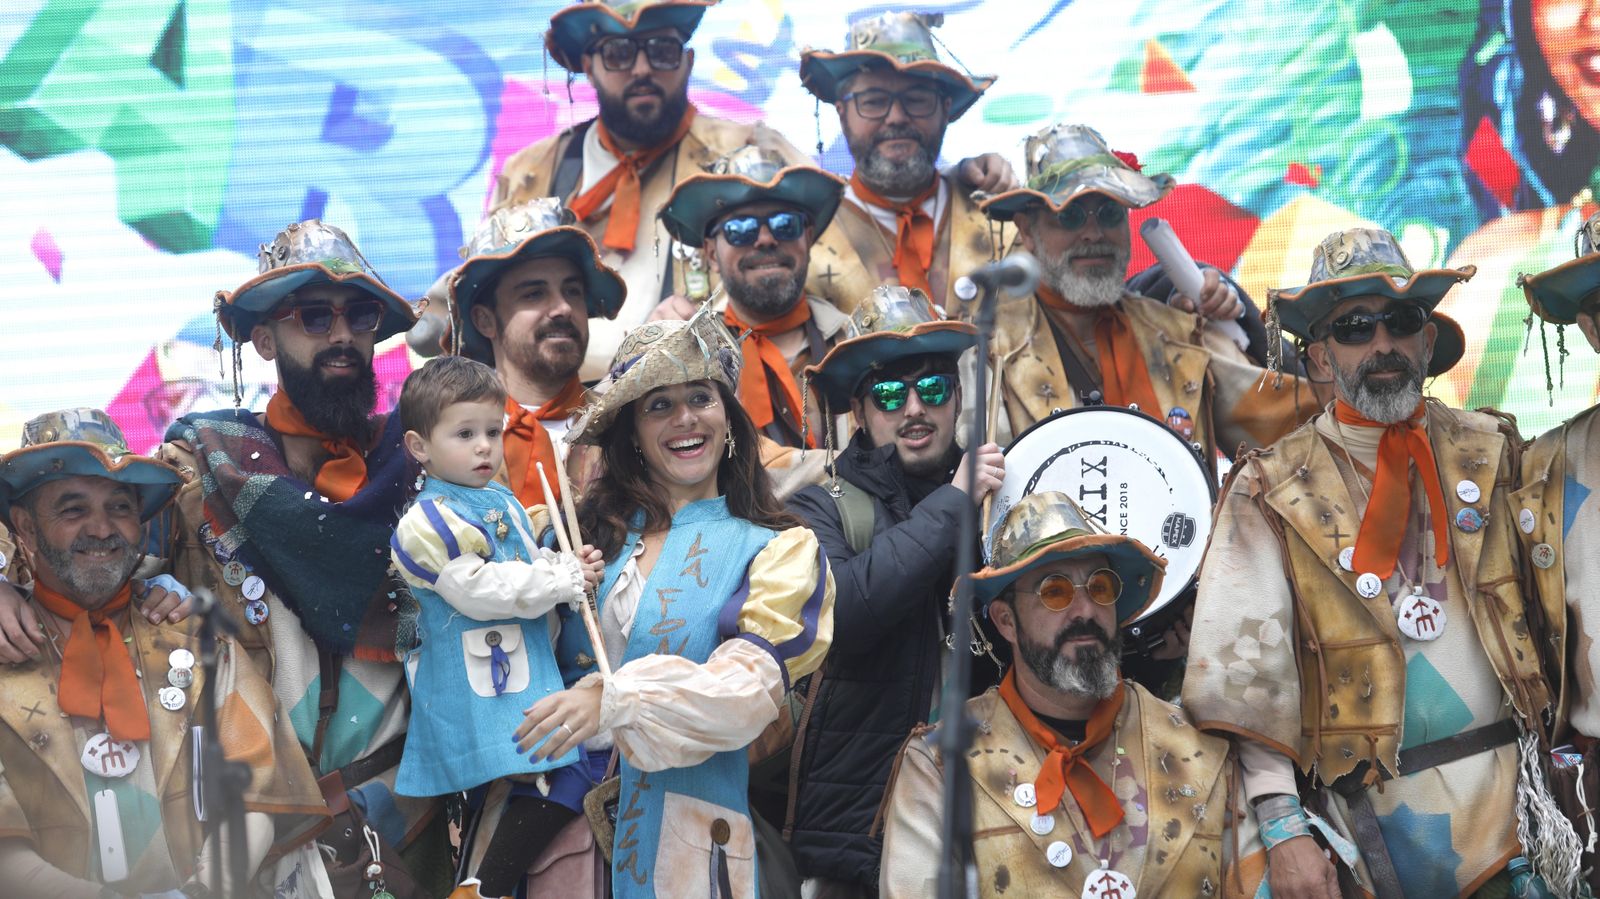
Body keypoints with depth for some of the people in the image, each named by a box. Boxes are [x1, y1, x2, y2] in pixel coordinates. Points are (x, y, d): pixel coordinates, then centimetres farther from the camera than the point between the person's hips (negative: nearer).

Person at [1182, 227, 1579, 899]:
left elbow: (1549, 610, 11)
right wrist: (1282, 826, -17)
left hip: (1509, 798, 3)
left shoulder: (1489, 454, 8)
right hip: (1375, 813, -3)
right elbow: (1243, 671, -9)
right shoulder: (1273, 491, -3)